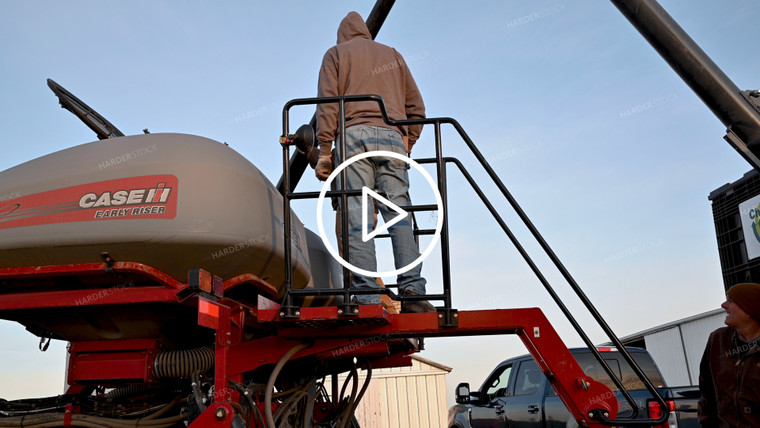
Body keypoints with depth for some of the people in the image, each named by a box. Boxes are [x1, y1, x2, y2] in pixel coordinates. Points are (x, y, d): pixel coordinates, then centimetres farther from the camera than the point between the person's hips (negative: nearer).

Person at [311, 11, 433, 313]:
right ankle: (411, 288, -19)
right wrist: (406, 147, 24)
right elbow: (415, 107, 20)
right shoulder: (393, 55, 29)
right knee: (399, 212, -5)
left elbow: (327, 103, 4)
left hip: (354, 134, -2)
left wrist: (324, 151, -1)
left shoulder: (336, 54, 20)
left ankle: (366, 295, -17)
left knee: (357, 215, -9)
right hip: (392, 136, 3)